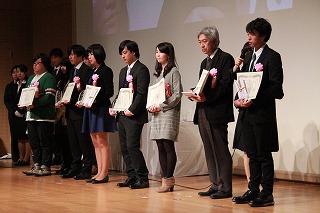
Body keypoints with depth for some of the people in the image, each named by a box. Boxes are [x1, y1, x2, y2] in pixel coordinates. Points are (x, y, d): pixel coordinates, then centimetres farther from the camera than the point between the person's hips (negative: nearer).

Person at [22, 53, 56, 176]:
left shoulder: (48, 78, -6)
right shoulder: (31, 78, 21)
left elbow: (49, 97, -16)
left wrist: (34, 104, -21)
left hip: (44, 116, -8)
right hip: (31, 115, 8)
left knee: (45, 143, -3)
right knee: (34, 142, 10)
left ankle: (45, 167, 1)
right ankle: (37, 165, 17)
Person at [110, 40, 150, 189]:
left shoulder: (141, 69, -7)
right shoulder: (123, 71, 20)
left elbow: (142, 93, -15)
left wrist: (132, 110, -18)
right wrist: (114, 108, 9)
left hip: (134, 115, -9)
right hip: (122, 115, 9)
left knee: (132, 146, -13)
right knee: (124, 147, 8)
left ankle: (142, 178, -6)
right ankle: (132, 177, 14)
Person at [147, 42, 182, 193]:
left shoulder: (173, 72, -3)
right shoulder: (157, 73, 20)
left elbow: (177, 95, -10)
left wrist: (161, 106, -14)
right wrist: (150, 106, 2)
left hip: (168, 112, -7)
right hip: (156, 114, 7)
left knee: (168, 146, -10)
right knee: (161, 148, 4)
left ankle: (168, 179, -9)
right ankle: (165, 179, 6)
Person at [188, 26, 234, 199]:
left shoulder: (225, 59, -6)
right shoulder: (204, 62, 21)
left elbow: (226, 86, -14)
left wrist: (207, 98, -21)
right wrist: (195, 95, 0)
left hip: (217, 112, -9)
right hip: (203, 112, 9)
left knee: (221, 151, -5)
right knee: (210, 151, 10)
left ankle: (225, 188, -2)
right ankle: (216, 185, 16)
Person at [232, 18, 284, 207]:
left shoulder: (272, 57, -7)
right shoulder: (248, 57, 17)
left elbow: (275, 87, -13)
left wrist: (254, 101, -18)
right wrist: (238, 99, 0)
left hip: (263, 113, -7)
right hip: (248, 113, 7)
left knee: (264, 155, -3)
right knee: (253, 155, 11)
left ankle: (267, 194, 3)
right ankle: (253, 191, 17)